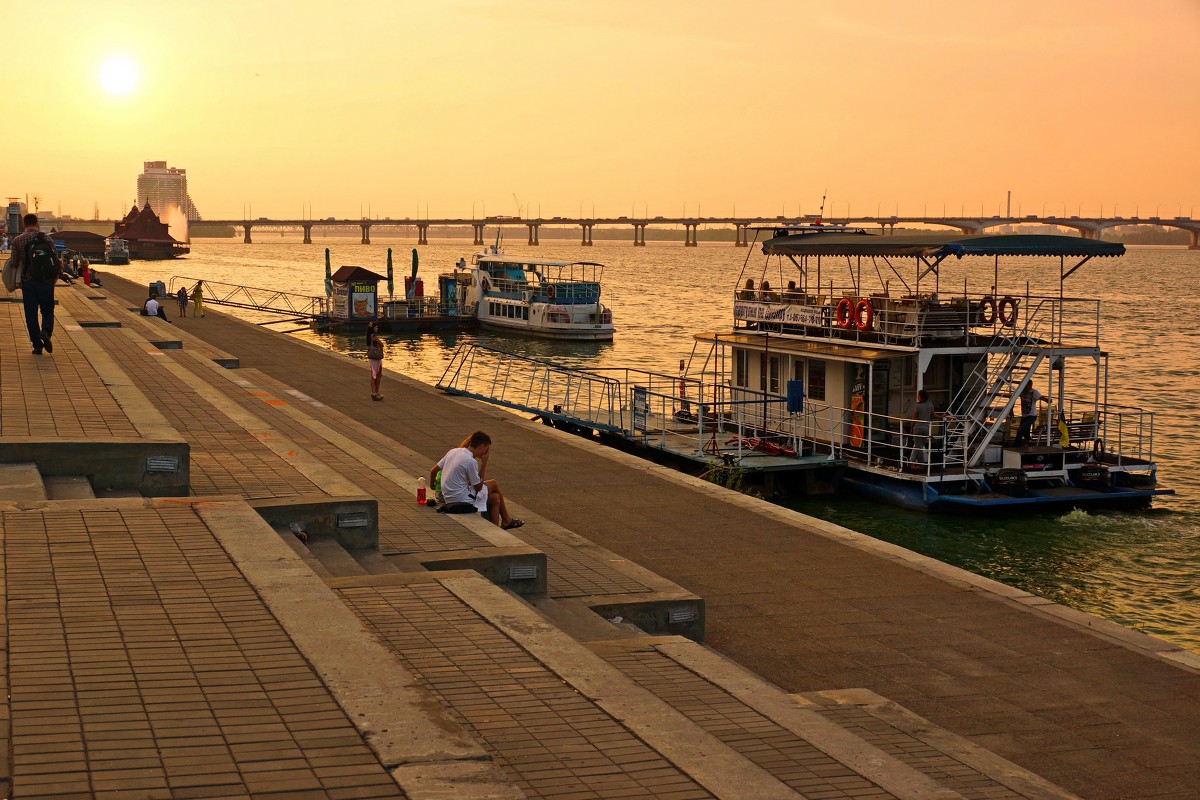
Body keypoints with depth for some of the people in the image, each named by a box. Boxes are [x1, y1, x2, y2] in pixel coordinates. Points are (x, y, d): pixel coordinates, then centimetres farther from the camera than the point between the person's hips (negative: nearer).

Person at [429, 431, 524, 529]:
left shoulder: (453, 452, 4)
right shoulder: (471, 461, -19)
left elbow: (433, 471, 9)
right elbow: (478, 487, -10)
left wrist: (432, 484, 29)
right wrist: (484, 463, -7)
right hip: (461, 499, -8)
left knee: (495, 498, 14)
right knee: (494, 484, 7)